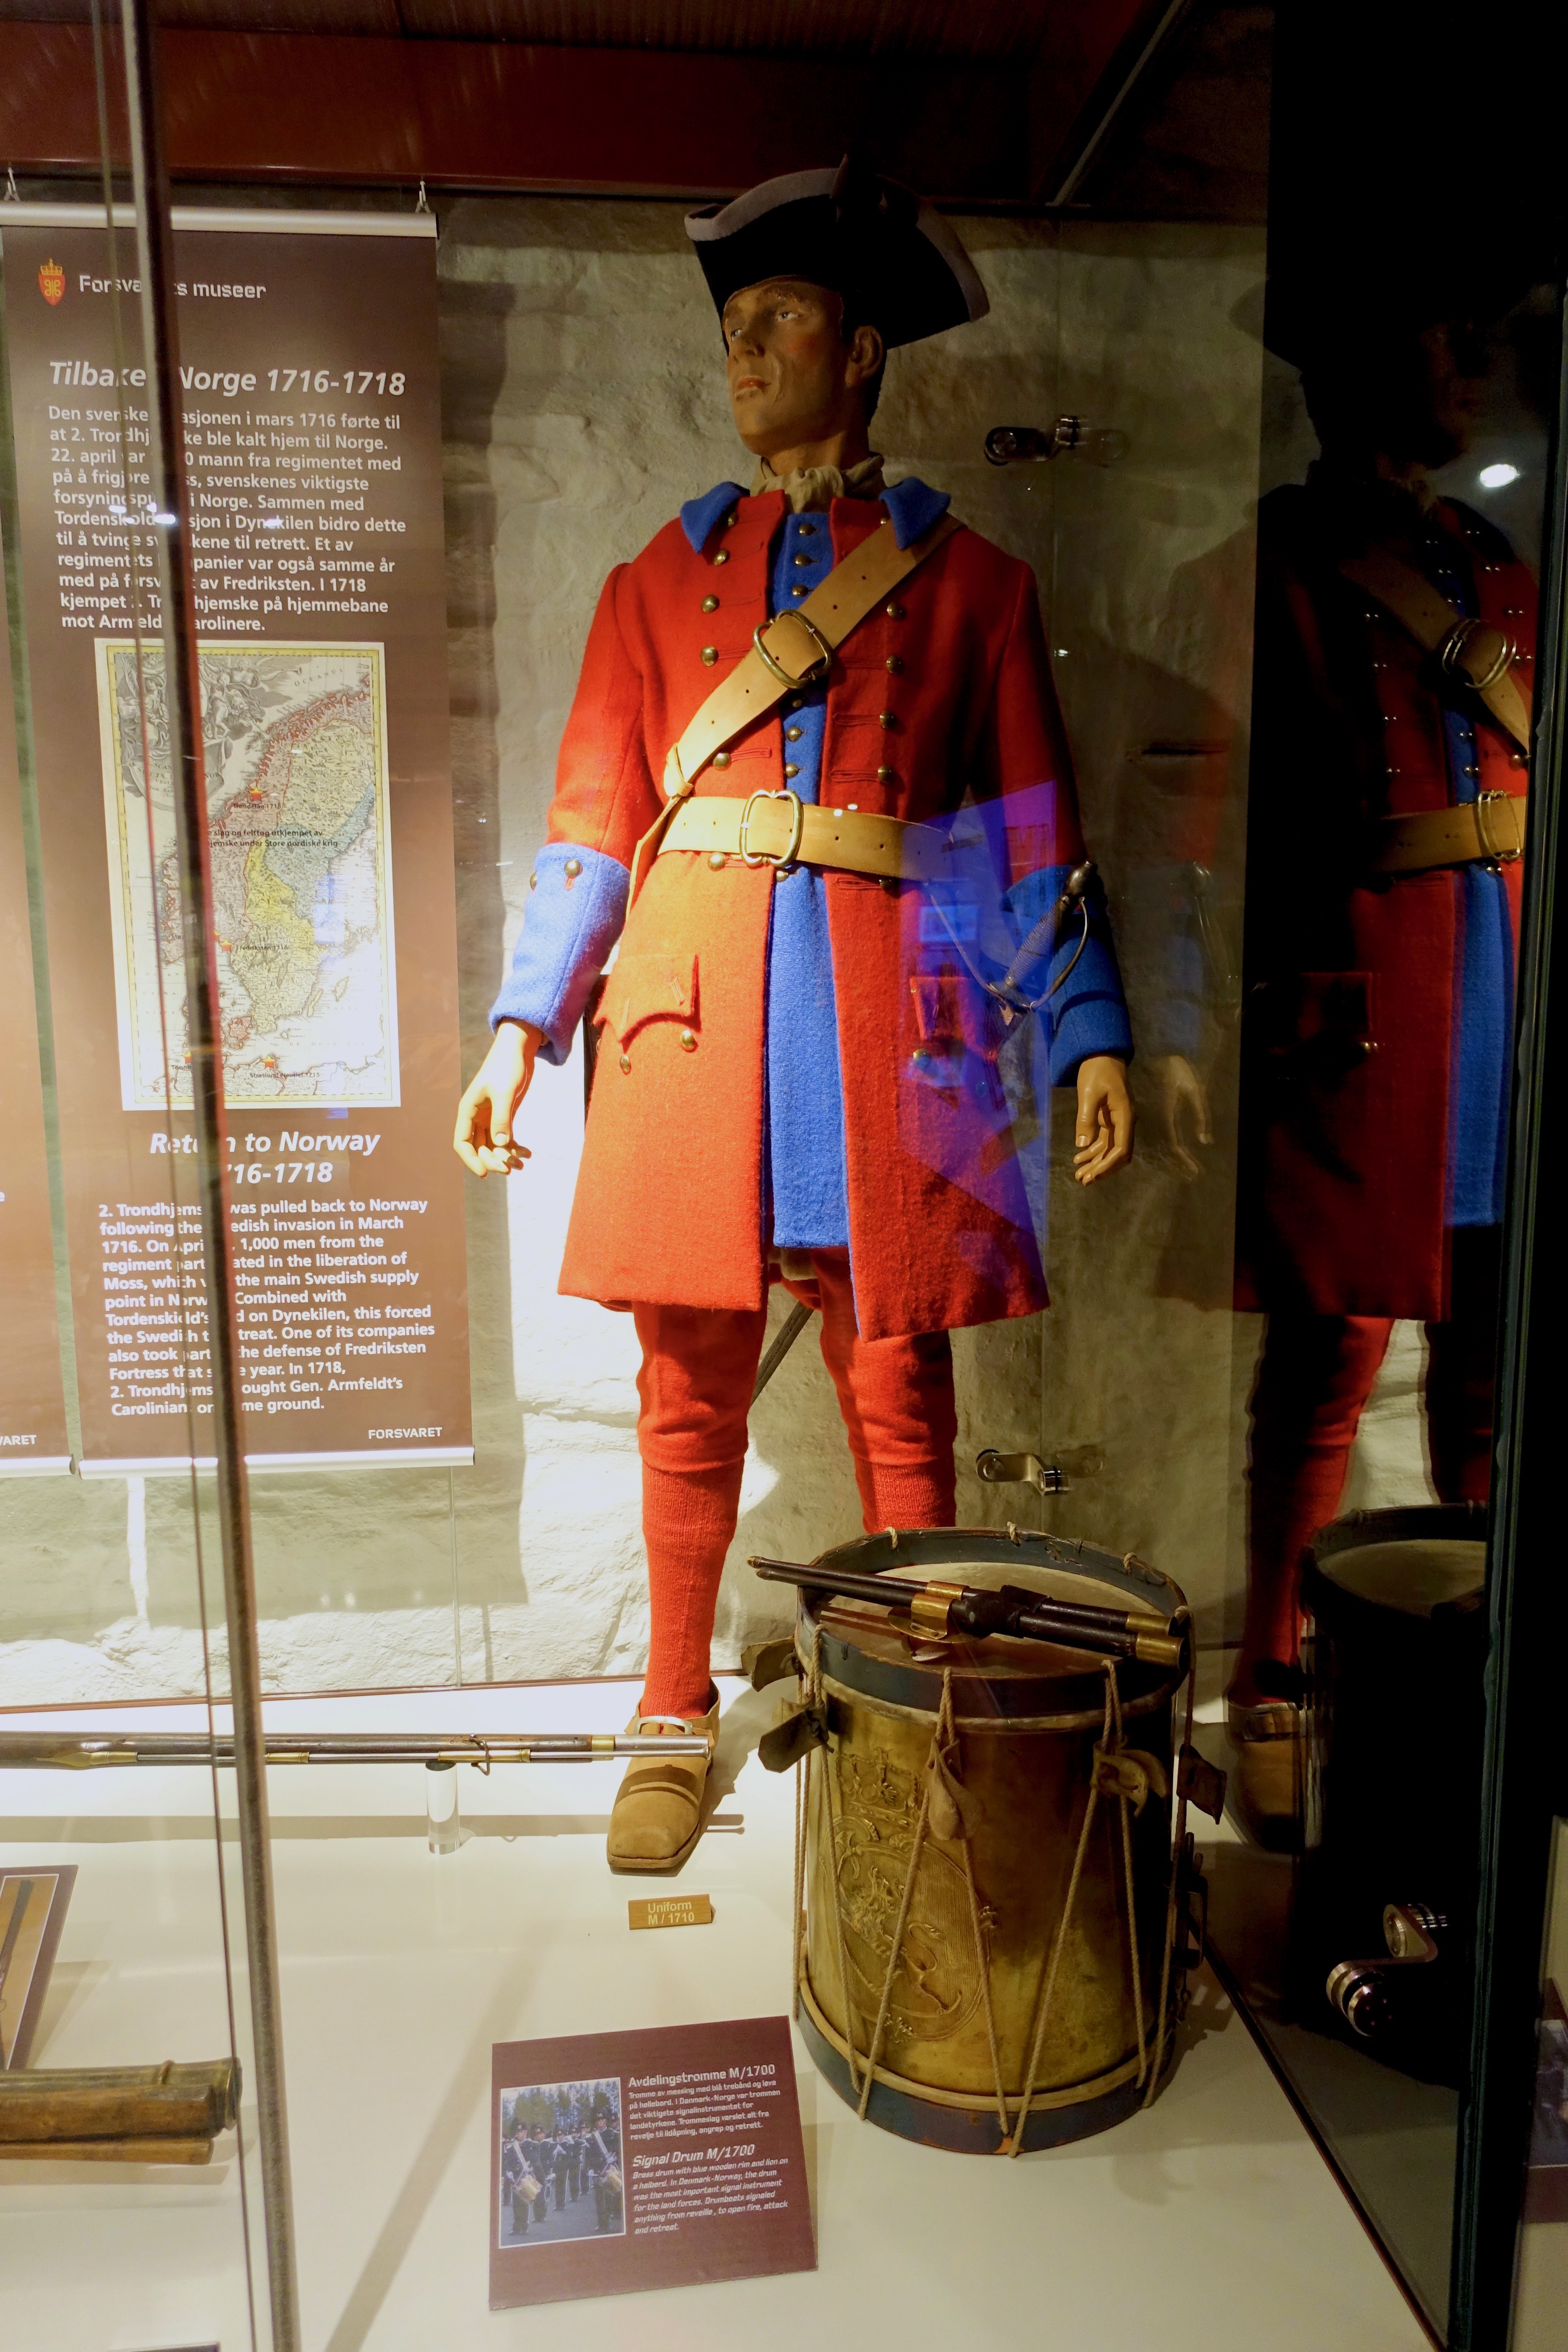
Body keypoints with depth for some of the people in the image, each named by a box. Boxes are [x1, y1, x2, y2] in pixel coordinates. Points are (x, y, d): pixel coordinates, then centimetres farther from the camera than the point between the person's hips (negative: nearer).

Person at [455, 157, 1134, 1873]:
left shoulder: (968, 579, 13)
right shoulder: (663, 577, 17)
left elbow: (1030, 835, 9)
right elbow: (594, 821, 12)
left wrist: (1089, 1039, 1)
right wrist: (522, 1025, 3)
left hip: (890, 1017, -1)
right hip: (696, 1015, 2)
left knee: (899, 1386, 1)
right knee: (691, 1380, 4)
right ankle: (676, 1727, 20)